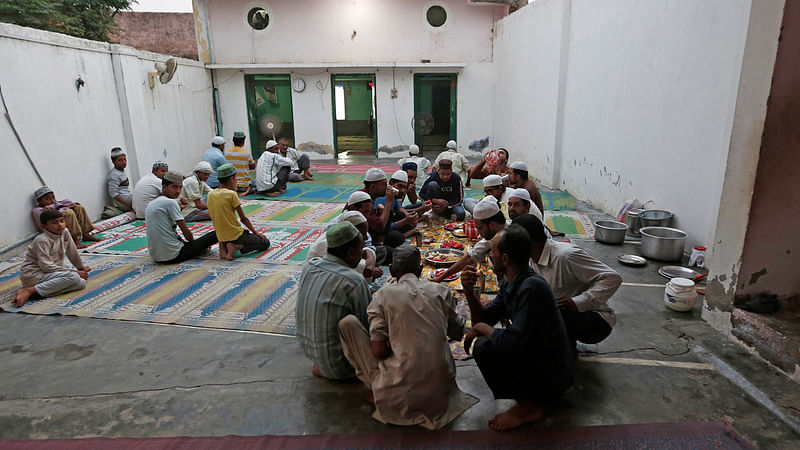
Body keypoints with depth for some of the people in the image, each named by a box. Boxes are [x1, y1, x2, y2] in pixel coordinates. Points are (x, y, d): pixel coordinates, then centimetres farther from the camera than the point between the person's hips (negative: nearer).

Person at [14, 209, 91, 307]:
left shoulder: (65, 232, 2)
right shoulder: (42, 240, -18)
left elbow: (72, 252, 16)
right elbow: (47, 266, -22)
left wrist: (81, 267, 26)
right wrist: (73, 271, -20)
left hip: (51, 273, 8)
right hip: (33, 275, -8)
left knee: (82, 283, -14)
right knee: (74, 277, -29)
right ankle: (29, 291, -23)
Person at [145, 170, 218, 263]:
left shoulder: (150, 204, 14)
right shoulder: (171, 202, -12)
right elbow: (186, 231, -8)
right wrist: (193, 241, 12)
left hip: (155, 257, 9)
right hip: (173, 256, -9)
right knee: (215, 234, -8)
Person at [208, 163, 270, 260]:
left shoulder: (210, 194, 4)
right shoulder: (232, 194, -15)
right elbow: (243, 218, -9)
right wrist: (256, 232, 4)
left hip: (221, 237, 7)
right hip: (236, 236, -7)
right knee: (265, 243, 7)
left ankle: (224, 246, 7)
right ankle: (235, 247, -10)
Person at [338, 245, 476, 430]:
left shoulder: (384, 294, -5)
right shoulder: (441, 291, 3)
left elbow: (379, 351, -11)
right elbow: (458, 333, 17)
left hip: (398, 398, -4)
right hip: (440, 394, 4)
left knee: (348, 322, 5)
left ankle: (377, 391, 11)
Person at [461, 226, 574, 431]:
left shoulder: (531, 288, -29)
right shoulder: (510, 282, 1)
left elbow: (513, 343, -32)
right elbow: (485, 318, 6)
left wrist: (481, 328, -16)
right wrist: (469, 292, -10)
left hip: (552, 377, -9)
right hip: (534, 357, 9)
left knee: (484, 347, -22)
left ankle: (527, 407, -3)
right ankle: (529, 396, 14)